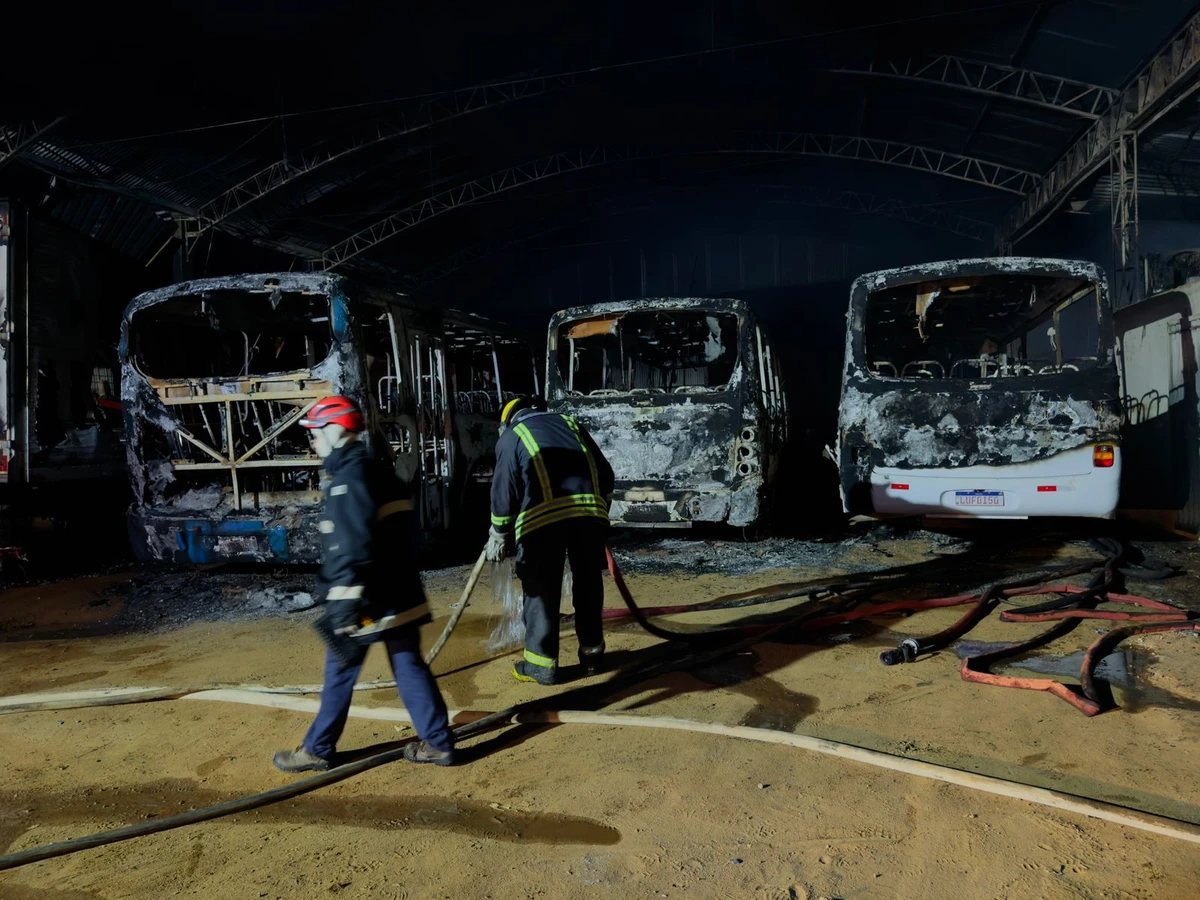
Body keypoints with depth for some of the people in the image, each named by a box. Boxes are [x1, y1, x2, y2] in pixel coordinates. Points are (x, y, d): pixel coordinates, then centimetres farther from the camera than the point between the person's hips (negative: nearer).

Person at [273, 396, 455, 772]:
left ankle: (317, 750, 22)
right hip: (399, 595, 8)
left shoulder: (349, 476, -15)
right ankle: (439, 743, 15)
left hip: (366, 600, -8)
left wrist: (345, 602, -23)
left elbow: (353, 546, -22)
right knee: (409, 666, 11)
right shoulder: (377, 470, 14)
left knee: (339, 672, 7)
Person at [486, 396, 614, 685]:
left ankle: (541, 663, 15)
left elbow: (504, 490, 10)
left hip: (543, 518, -3)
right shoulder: (571, 424, 27)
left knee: (542, 591, 8)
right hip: (590, 512, 4)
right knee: (588, 585, 17)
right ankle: (592, 653, 27)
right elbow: (605, 473, 23)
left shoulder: (511, 436, 16)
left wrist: (498, 538, 19)